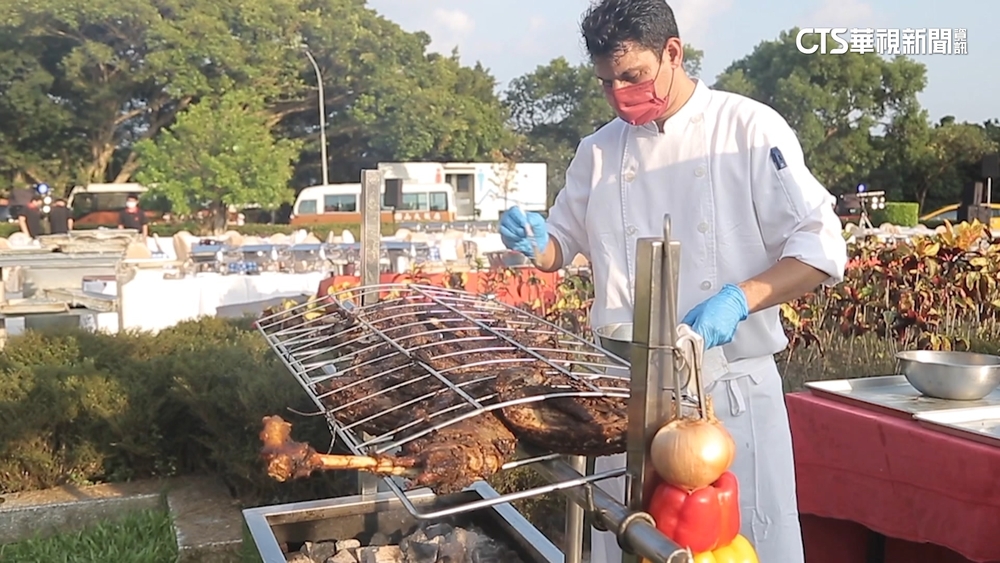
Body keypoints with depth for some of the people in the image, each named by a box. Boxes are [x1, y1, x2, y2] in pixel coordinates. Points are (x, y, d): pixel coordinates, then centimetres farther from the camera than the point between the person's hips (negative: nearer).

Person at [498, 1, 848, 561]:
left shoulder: (749, 129, -5)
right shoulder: (601, 151, 7)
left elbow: (821, 250, -8)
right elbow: (561, 246, 19)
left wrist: (739, 300, -23)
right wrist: (535, 241, -4)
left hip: (732, 391, -3)